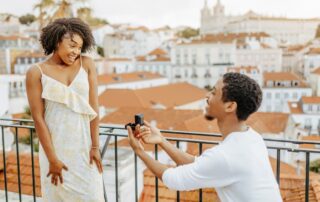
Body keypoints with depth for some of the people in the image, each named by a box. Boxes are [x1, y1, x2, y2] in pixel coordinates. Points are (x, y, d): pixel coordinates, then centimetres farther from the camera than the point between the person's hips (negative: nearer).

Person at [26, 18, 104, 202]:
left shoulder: (87, 64, -1)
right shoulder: (36, 72, -6)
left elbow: (94, 107, -3)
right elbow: (38, 118, -8)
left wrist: (95, 146, -5)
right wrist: (52, 159, -10)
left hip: (84, 145, 1)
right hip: (55, 146, -1)